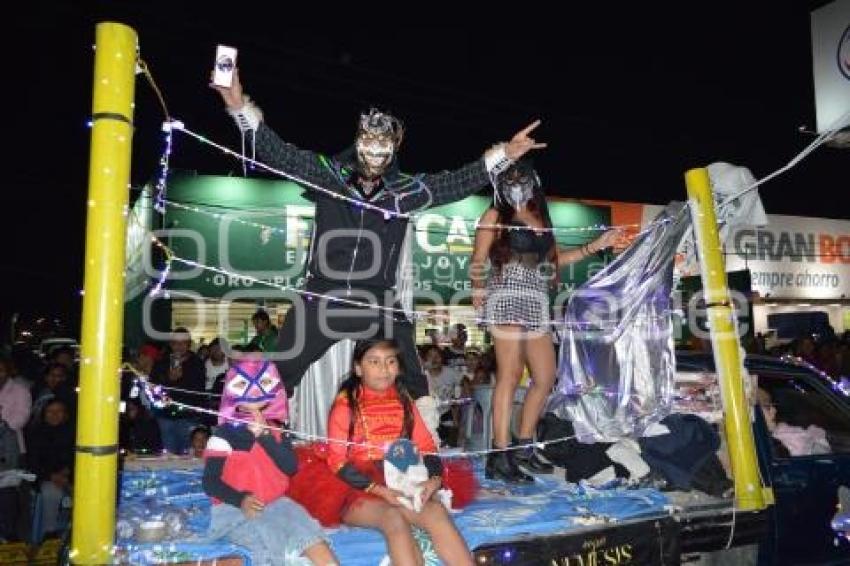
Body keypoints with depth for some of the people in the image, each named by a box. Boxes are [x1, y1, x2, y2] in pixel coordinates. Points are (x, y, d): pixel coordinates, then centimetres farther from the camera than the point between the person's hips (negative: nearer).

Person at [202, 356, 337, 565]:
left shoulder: (275, 430, 11)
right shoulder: (224, 433, -3)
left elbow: (291, 467, -3)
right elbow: (210, 481, -8)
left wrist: (265, 436, -12)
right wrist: (241, 499, -25)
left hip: (274, 503, 4)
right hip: (233, 509, -3)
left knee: (305, 527, -23)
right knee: (267, 537, -32)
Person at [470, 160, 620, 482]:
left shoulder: (541, 218, 22)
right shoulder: (495, 216, 5)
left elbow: (553, 259, 25)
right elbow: (478, 258, -1)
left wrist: (596, 246, 23)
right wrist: (478, 286, -16)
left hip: (536, 304, 7)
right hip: (508, 298, -7)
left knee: (545, 377, 6)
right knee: (510, 375, -12)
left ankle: (523, 448, 19)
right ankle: (500, 456, -10)